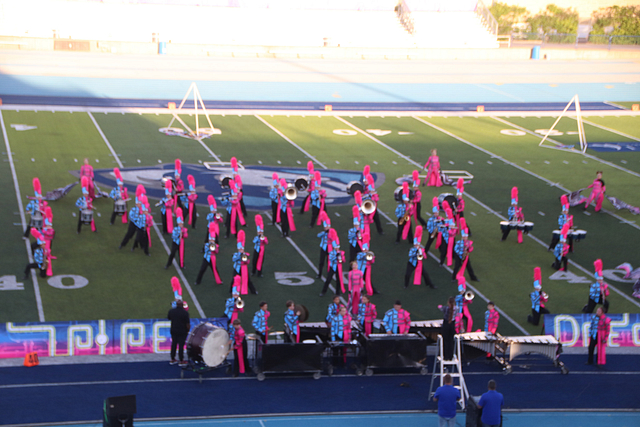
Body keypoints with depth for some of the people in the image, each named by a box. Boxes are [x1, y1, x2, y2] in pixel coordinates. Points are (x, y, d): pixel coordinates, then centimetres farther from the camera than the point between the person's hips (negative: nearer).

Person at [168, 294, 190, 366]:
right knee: (181, 345, 5)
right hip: (182, 332, -4)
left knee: (174, 344, 17)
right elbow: (188, 324, -16)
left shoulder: (171, 311, -6)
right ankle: (181, 361, 14)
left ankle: (172, 359, 26)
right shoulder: (185, 313, -19)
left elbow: (169, 318, 12)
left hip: (173, 331, 4)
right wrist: (188, 330, 0)